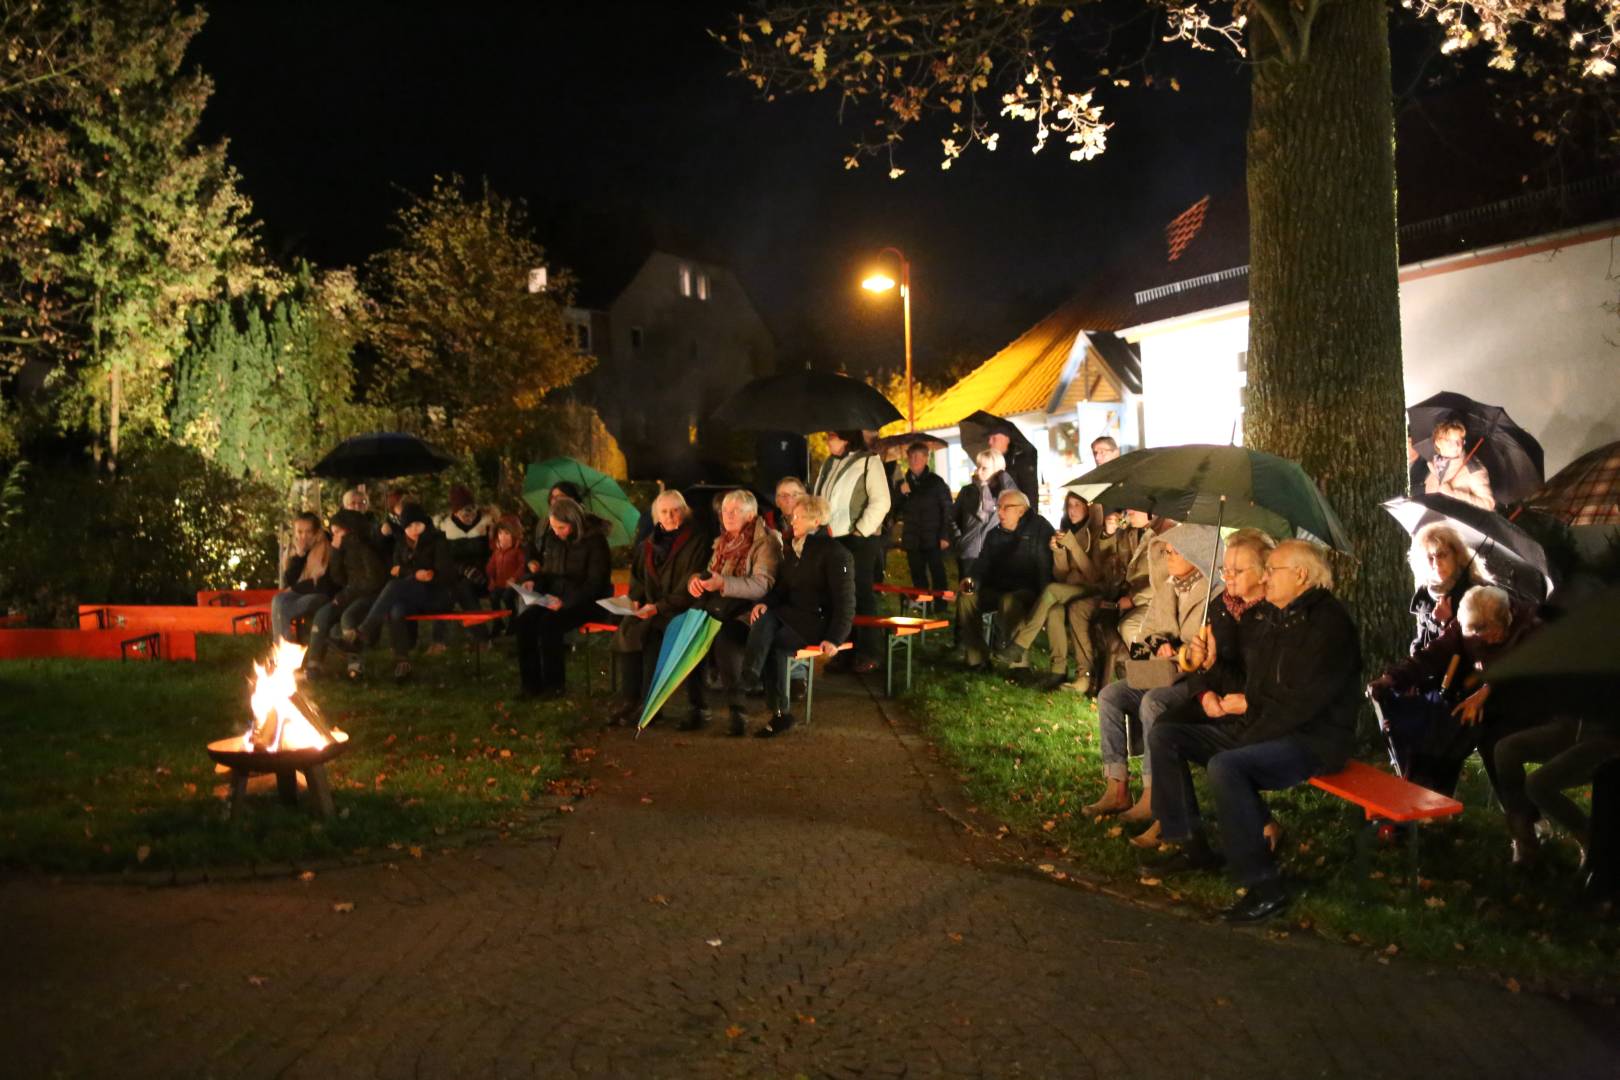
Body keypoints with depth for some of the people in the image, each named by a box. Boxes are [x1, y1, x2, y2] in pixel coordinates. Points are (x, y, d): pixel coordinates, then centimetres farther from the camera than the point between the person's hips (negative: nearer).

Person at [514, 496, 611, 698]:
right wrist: (530, 579, -7)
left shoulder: (594, 540, -12)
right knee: (524, 620, -21)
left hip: (585, 601, -6)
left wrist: (565, 601, -28)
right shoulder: (549, 537, 5)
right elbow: (539, 565, 18)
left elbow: (594, 583, -16)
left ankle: (554, 684, -14)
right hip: (554, 598, 6)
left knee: (548, 624, -30)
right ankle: (531, 684, -13)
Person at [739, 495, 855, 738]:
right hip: (794, 615, 6)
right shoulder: (793, 549, 16)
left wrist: (835, 638, -22)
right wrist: (766, 603, -8)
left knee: (771, 641, -26)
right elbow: (782, 588, 14)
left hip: (821, 621, -6)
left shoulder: (836, 553, -8)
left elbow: (845, 602, -12)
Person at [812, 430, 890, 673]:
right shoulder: (828, 464, 15)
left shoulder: (869, 461, -6)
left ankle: (869, 654, 7)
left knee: (861, 595, -1)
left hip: (858, 540, -7)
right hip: (832, 539, 7)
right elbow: (820, 499, 20)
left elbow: (881, 501, -12)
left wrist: (860, 531, -14)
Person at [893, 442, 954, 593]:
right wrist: (901, 493, -8)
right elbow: (895, 510, 9)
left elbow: (947, 509, -3)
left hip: (934, 539, -4)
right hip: (912, 540, 4)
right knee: (918, 579, 8)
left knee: (938, 577, -3)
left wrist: (945, 536, -11)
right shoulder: (901, 483, 11)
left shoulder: (936, 481, 0)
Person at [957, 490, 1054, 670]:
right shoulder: (994, 535, 13)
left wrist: (1043, 598, -26)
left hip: (1028, 592, -6)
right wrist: (973, 581, -11)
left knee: (1009, 601, -38)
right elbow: (982, 565, 12)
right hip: (997, 591, 6)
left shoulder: (1039, 528, -7)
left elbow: (1047, 567, -16)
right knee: (966, 597, -18)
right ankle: (977, 659, -15)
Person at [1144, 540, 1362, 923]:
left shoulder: (1329, 624, -15)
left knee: (1225, 766, -36)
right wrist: (1210, 694, 0)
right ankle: (1190, 844, 8)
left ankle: (1263, 886, -26)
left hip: (1311, 741, -10)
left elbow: (1303, 702, -22)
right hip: (1256, 727, 10)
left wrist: (1248, 705, -10)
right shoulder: (1273, 617, 13)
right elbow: (1241, 672, 22)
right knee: (1163, 736, 3)